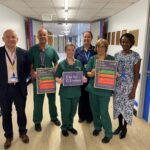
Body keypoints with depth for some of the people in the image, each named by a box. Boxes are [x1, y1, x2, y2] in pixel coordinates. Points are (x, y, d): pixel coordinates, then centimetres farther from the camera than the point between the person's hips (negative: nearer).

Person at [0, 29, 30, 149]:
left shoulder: (23, 53, -3)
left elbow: (27, 69, 6)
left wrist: (21, 80, -1)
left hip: (19, 87, 1)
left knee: (21, 112, 16)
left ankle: (23, 132, 39)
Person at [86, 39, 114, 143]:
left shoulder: (111, 59, -3)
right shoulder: (93, 58, 4)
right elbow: (88, 73, 3)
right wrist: (92, 73, -18)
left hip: (105, 89, -3)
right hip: (93, 88, 4)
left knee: (104, 112, 0)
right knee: (95, 110, 16)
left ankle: (108, 133, 21)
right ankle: (97, 127, 40)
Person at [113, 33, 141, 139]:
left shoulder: (135, 56, -9)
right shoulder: (117, 55, 2)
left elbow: (137, 74, -8)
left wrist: (134, 90, -12)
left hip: (128, 86, -4)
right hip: (117, 85, 4)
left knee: (127, 106, 8)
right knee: (118, 105, 13)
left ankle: (125, 127, 30)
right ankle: (120, 125, 34)